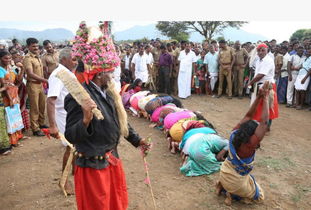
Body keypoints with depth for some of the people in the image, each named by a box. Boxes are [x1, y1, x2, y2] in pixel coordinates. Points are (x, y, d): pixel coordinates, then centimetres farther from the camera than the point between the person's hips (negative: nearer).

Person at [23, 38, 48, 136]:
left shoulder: (37, 57, 10)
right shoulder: (28, 58, -15)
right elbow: (31, 74, -24)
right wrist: (45, 80, -26)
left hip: (40, 84, 8)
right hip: (33, 85, -8)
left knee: (42, 106, 17)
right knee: (34, 108, 0)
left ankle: (41, 123, 33)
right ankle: (35, 129, 10)